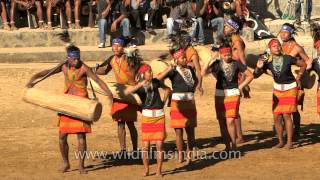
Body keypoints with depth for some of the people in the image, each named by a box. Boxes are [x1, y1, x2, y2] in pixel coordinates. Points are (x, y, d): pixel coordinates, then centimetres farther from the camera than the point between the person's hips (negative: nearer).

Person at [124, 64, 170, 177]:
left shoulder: (155, 82, 2)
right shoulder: (139, 86, -5)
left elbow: (167, 89, 19)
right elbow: (126, 92, -24)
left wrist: (163, 102, 9)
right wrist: (140, 85, -33)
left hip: (159, 115, 1)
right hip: (147, 116, -1)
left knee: (159, 144, -3)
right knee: (146, 145, -1)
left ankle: (158, 170, 4)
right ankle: (146, 170, 12)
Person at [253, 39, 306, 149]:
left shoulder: (288, 59, -18)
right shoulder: (268, 63, -10)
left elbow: (303, 64, -3)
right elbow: (256, 75, -12)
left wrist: (298, 78, -1)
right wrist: (258, 67, -32)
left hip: (290, 89, -4)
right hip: (277, 89, 4)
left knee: (286, 115, -13)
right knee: (277, 117, 1)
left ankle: (289, 142, -8)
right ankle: (280, 142, 12)